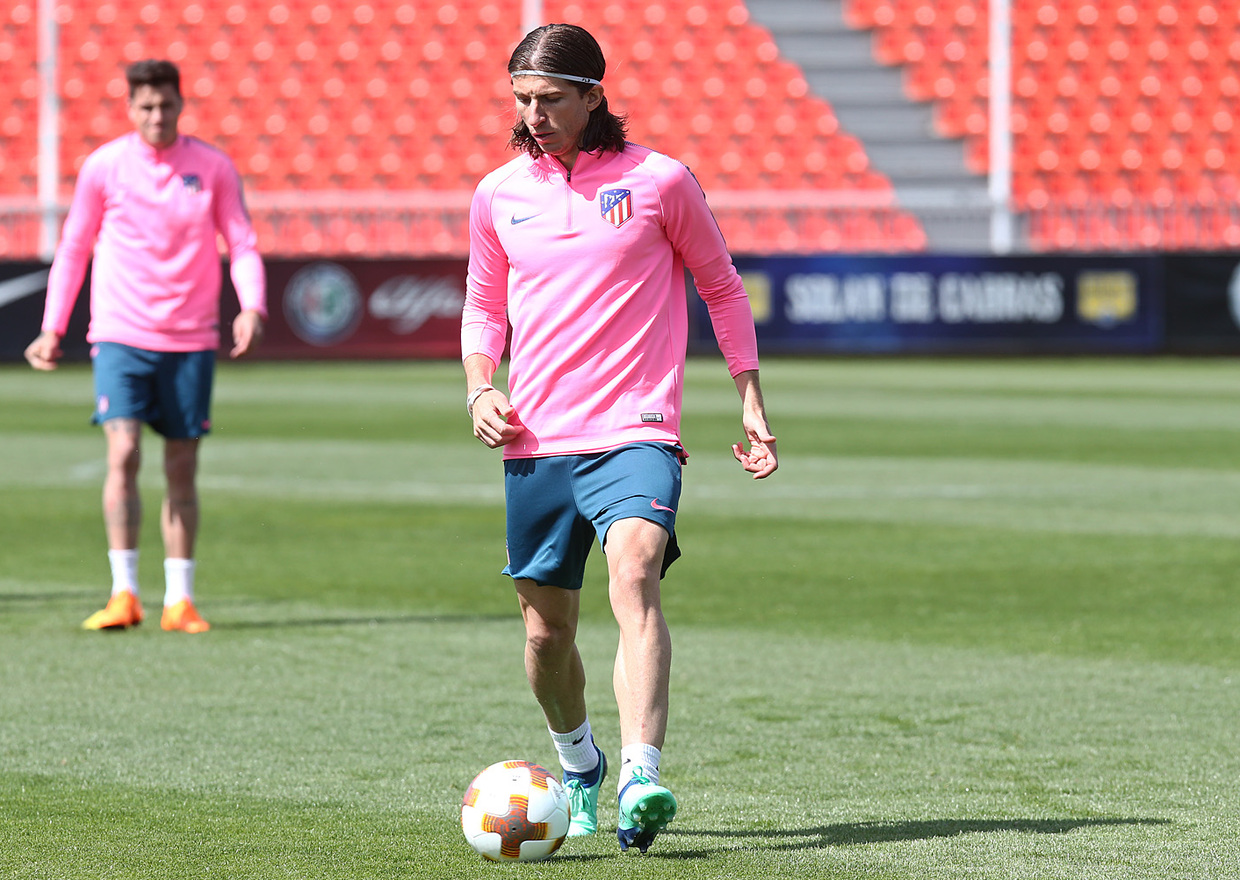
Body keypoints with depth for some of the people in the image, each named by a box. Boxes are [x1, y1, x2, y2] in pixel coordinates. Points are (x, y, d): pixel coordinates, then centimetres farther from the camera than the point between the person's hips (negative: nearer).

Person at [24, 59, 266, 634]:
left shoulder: (213, 168, 2)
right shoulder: (103, 166, 0)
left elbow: (242, 246, 2)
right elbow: (73, 249, 9)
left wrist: (252, 308, -16)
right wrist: (53, 328, 5)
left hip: (190, 341, 1)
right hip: (120, 334, -1)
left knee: (182, 470, 5)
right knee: (123, 454, -16)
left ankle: (180, 602, 12)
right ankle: (124, 594, -12)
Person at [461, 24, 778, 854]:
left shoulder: (657, 180, -1)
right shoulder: (498, 195, 8)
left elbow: (723, 287, 11)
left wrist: (752, 402, 7)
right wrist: (481, 388, 2)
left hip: (634, 433, -4)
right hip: (536, 444, 4)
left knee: (634, 572, -30)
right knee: (547, 633, 9)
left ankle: (641, 783, -40)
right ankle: (580, 769, 38)